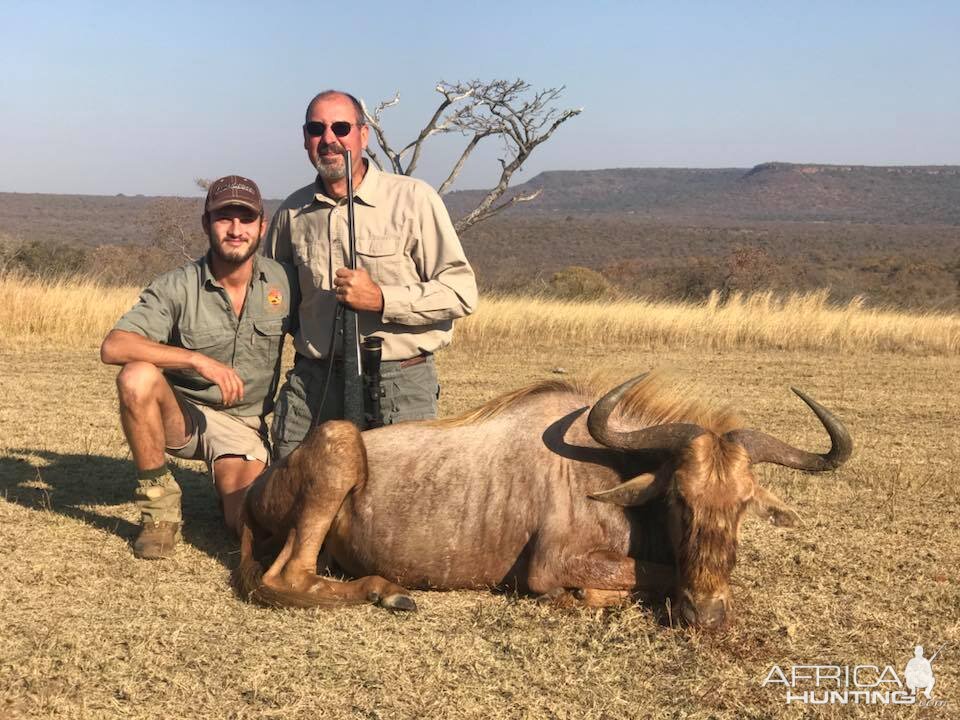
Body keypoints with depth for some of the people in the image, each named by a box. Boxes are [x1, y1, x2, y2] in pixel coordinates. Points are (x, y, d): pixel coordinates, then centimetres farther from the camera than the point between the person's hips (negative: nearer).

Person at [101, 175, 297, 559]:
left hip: (244, 423, 1)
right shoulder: (176, 287, -13)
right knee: (138, 376, -33)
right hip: (183, 412, -1)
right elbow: (113, 347, -25)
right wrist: (198, 360, -32)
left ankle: (231, 481, 15)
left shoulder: (283, 282, -5)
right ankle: (159, 502, -16)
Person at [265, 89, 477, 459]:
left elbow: (461, 292, -9)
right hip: (312, 383, 4)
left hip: (397, 386, -3)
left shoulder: (414, 200, -4)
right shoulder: (293, 212, 10)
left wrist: (382, 299, -18)